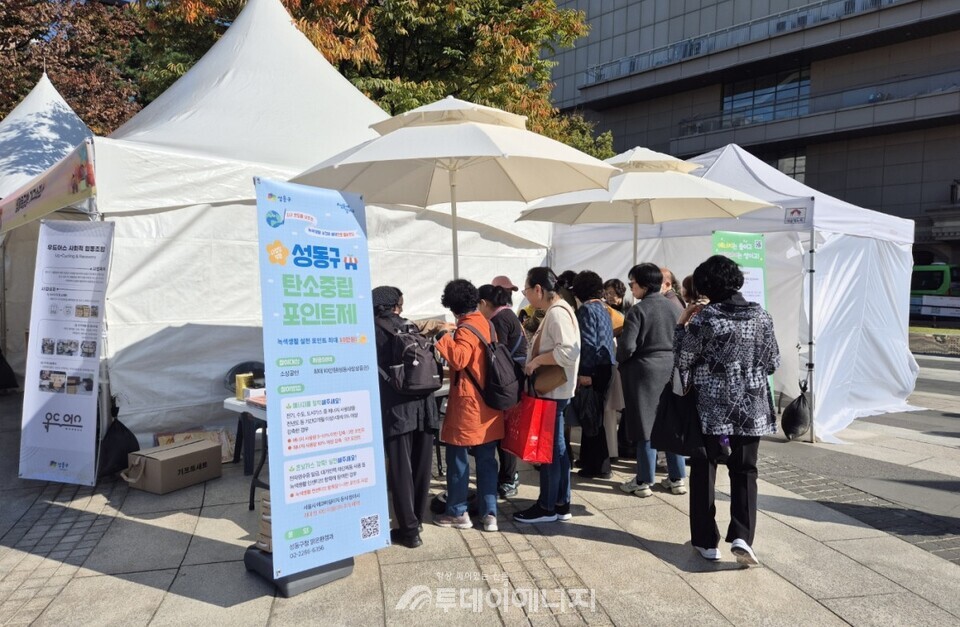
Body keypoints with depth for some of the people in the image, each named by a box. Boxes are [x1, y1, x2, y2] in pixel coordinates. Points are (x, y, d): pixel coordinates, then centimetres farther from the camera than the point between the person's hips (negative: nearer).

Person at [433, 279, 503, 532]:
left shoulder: (465, 330, -16)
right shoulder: (487, 325, 9)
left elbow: (459, 359, -32)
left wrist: (444, 338, -22)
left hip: (467, 404, -8)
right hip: (488, 402, 8)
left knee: (458, 458, 6)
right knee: (486, 459, 10)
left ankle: (458, 513, 15)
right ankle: (489, 513, 13)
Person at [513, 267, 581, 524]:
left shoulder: (557, 312, -18)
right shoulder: (553, 312, 14)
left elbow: (569, 351, -29)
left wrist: (537, 360, -22)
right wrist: (534, 357, 9)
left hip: (552, 390, -10)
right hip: (552, 389, 10)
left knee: (548, 448, 0)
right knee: (556, 447, 14)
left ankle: (547, 507, 13)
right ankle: (561, 504, 23)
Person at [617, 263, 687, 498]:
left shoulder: (638, 310, -13)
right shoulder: (672, 307, 6)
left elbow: (627, 346, -17)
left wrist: (620, 360, 1)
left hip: (644, 371, -6)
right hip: (672, 369, 6)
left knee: (646, 425, 1)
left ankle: (645, 481, 8)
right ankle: (677, 478, 19)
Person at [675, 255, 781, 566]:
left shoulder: (704, 319, -14)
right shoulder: (761, 316, -2)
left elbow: (683, 361, -8)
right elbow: (773, 363, 5)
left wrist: (681, 324, -1)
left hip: (710, 409, -3)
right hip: (751, 408, 3)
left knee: (704, 472, 11)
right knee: (744, 472, 14)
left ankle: (706, 541, 16)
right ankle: (742, 536, 1)